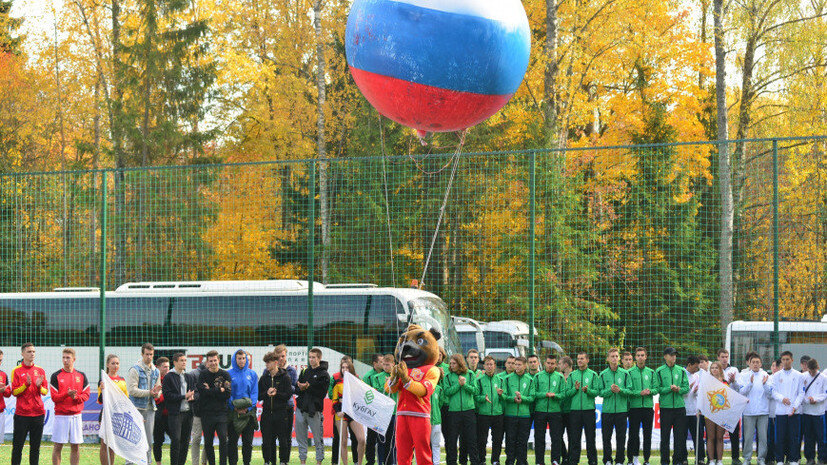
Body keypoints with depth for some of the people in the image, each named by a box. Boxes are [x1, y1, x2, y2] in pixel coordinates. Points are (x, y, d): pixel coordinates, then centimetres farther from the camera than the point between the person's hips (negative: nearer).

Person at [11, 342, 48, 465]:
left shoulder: (40, 371, 10)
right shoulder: (16, 371, 1)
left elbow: (45, 392, 10)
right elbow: (14, 392, -3)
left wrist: (39, 386, -11)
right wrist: (26, 385, -18)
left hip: (38, 413, 3)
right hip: (22, 414, -3)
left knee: (35, 447, 5)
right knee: (17, 446, -3)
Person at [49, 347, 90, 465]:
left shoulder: (81, 376, 8)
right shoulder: (56, 376, 0)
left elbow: (86, 395, 4)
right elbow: (54, 397, -5)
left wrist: (76, 397, -16)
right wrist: (67, 394, -22)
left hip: (76, 415, 2)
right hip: (60, 415, -2)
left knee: (75, 446, 4)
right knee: (58, 446, -1)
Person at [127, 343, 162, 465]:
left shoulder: (155, 371, 13)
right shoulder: (135, 370, -7)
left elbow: (158, 389, 18)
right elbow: (132, 390, -14)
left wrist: (156, 393, -6)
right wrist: (149, 392, -19)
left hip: (150, 408, 6)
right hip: (137, 408, -6)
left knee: (149, 440, 7)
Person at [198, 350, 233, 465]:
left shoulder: (225, 375, 5)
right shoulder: (203, 375, 4)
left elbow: (227, 394, -3)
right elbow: (202, 391, -10)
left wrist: (211, 391, -9)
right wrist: (219, 390, -10)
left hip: (221, 412, -1)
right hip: (206, 413, 1)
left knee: (223, 438, -13)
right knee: (208, 442, 5)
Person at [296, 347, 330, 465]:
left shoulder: (324, 375, -2)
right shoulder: (305, 372, 15)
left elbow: (321, 392, -11)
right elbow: (297, 388, 11)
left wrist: (307, 387, -16)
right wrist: (300, 387, -11)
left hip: (314, 411, -5)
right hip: (301, 409, 5)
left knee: (318, 439, 0)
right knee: (301, 438, 9)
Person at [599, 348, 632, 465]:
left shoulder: (625, 373, 5)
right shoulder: (603, 374, 5)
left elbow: (630, 391, 1)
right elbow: (600, 392, 1)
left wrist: (620, 390, -17)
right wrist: (610, 390, -16)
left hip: (621, 410, 0)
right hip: (607, 410, 0)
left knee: (621, 437, 2)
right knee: (606, 437, 1)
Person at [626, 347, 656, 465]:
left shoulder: (651, 372, 11)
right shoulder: (630, 372, 1)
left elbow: (656, 389, 9)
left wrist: (650, 391, -12)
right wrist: (640, 393, -17)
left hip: (648, 407, 3)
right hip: (634, 407, -3)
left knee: (647, 435, 5)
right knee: (633, 434, -2)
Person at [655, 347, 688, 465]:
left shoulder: (681, 371, 10)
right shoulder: (659, 371, 2)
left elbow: (686, 387, 7)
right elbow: (657, 389, -4)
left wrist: (679, 389, -13)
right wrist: (669, 388, -17)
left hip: (679, 406, 2)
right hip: (665, 406, -2)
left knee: (680, 435, 4)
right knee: (665, 435, 1)